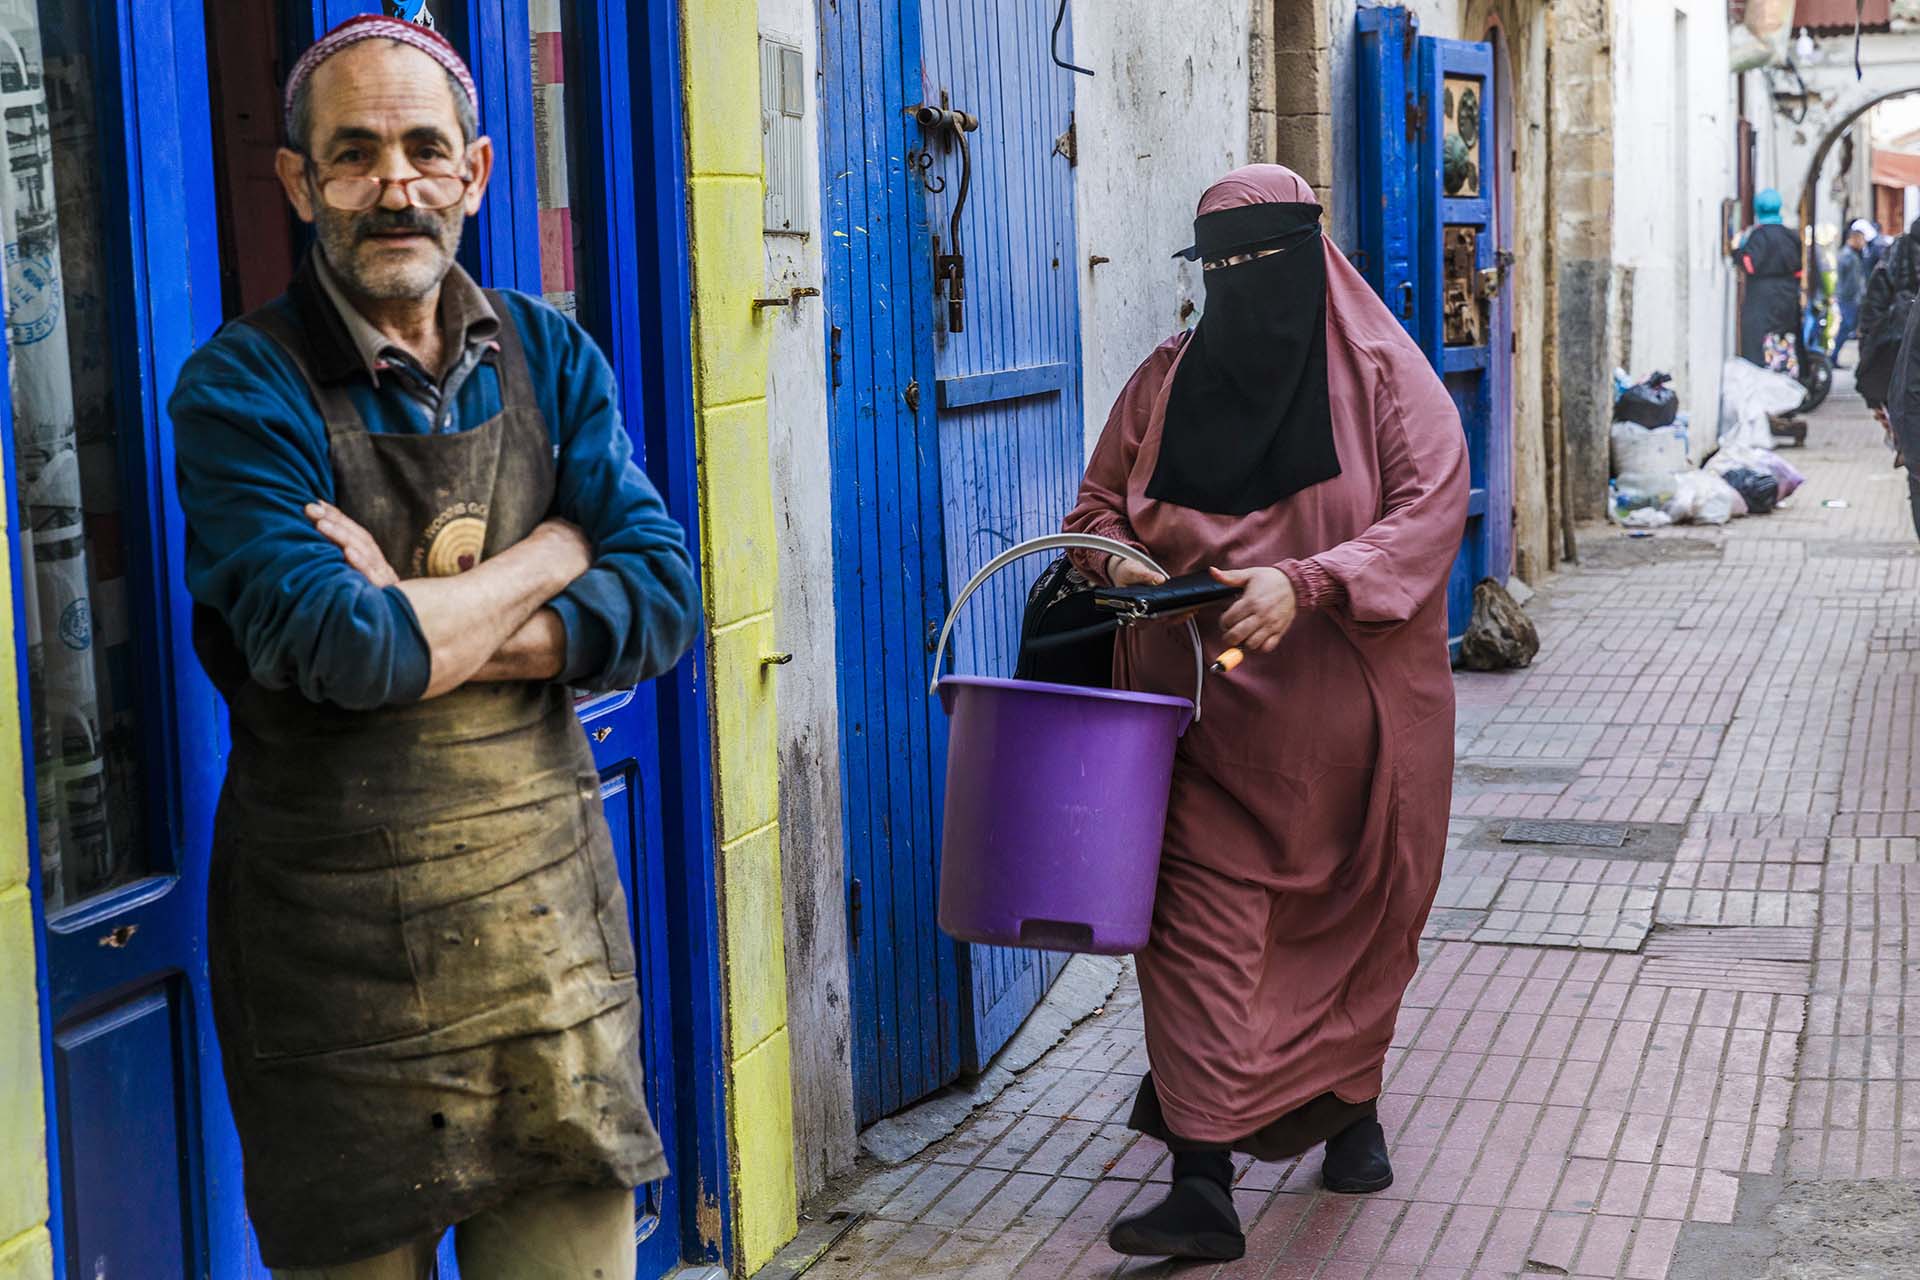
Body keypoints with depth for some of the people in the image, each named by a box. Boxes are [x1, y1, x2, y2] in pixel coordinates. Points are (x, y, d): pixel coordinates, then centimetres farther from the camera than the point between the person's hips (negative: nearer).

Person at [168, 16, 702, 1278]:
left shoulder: (550, 359, 7)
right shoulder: (243, 391, -8)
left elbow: (662, 603, -3)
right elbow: (342, 652, -21)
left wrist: (419, 624, -14)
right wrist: (554, 553, -8)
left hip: (551, 920, 4)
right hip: (340, 939, -4)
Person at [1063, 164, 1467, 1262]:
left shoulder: (1383, 374, -4)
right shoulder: (1168, 380, 6)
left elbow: (1432, 506, -15)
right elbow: (1099, 505, 14)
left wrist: (1306, 583, -28)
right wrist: (1117, 561, -10)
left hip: (1350, 711, -1)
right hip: (1208, 711, 1)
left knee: (1357, 917, 14)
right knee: (1205, 923, -7)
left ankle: (1351, 1103, 38)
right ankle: (1204, 1183, -8)